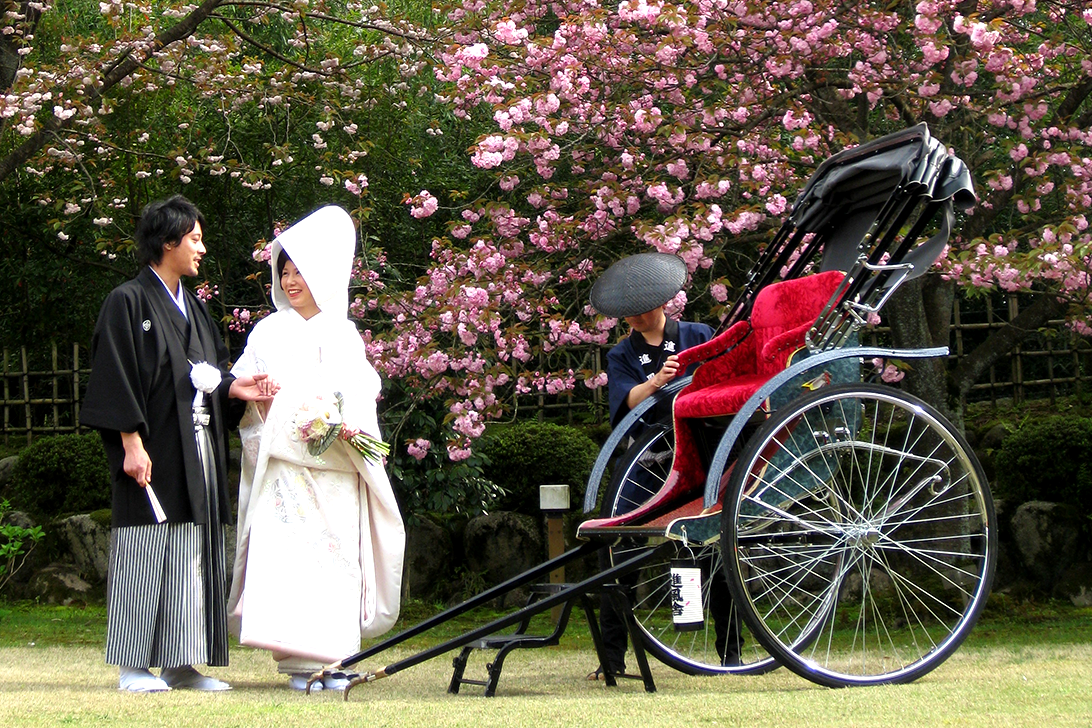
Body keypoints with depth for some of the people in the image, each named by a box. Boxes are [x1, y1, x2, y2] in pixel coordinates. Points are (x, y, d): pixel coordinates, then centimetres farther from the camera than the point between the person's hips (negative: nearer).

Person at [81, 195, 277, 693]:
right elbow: (116, 377, -11)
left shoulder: (191, 307, 18)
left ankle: (181, 664, 8)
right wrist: (132, 442, -18)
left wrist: (231, 388, -1)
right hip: (154, 451, -8)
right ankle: (134, 666, -3)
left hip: (197, 453, 8)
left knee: (193, 554, 5)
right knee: (147, 553, -7)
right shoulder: (129, 302, -5)